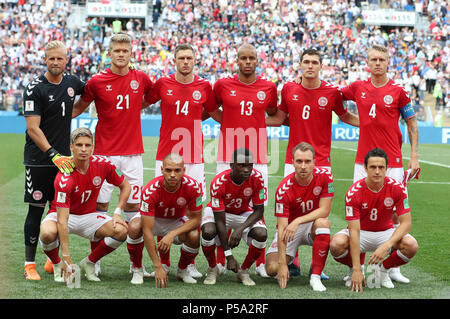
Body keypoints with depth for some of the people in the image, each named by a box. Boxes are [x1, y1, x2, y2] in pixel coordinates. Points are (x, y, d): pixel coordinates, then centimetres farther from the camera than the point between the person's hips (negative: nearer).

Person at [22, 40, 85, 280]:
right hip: (39, 159, -5)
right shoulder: (35, 89, -10)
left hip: (63, 157, 5)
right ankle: (29, 263, 4)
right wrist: (53, 155, -24)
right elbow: (33, 128, -16)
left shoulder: (71, 82, 6)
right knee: (36, 209, -3)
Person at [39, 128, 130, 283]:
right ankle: (57, 265, -3)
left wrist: (117, 212, -9)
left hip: (89, 215, 4)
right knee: (48, 233, -38)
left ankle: (89, 263, 2)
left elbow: (125, 186, 5)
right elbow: (62, 220, -33)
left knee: (121, 231, -21)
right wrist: (66, 256, -37)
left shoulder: (102, 164, -15)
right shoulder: (64, 178, -30)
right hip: (63, 214, -4)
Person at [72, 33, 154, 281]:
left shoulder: (141, 79, 4)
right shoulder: (97, 81, -2)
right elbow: (78, 108, 9)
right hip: (104, 151, -2)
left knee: (133, 205, 3)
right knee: (100, 204, 1)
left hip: (133, 151, 2)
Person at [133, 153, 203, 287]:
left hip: (177, 222, 2)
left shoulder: (193, 187, -27)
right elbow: (147, 230, -36)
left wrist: (172, 234, -35)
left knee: (194, 236, -30)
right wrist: (158, 266, -41)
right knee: (134, 227, -35)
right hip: (153, 220, -2)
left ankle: (182, 270, 1)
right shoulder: (151, 190, -34)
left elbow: (196, 219, -17)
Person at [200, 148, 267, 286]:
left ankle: (244, 271, -2)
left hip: (244, 213, 2)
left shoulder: (257, 178, -26)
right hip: (219, 212, -2)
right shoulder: (218, 183, -32)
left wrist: (241, 228, -37)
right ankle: (212, 269, -5)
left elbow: (259, 210, -17)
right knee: (208, 232, -34)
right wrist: (229, 256, -30)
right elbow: (220, 221, -28)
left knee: (261, 234, -27)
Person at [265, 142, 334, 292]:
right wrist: (282, 264, -31)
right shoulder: (284, 189, -23)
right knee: (272, 268, -19)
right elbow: (282, 228, -25)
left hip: (312, 226, 1)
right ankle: (292, 261, 19)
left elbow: (324, 210, -17)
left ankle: (315, 276, -27)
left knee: (323, 222, -36)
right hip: (290, 227, -1)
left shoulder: (324, 176, -18)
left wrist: (298, 221, -31)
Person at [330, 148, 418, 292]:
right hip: (361, 233, -1)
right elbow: (354, 230, -26)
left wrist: (386, 246, -34)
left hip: (386, 233, 1)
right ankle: (355, 269, 2)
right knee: (336, 244, -33)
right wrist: (357, 270, -32)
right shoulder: (354, 192, -23)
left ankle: (383, 269, 1)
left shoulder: (397, 188, -17)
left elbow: (406, 223, -16)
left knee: (411, 245, -30)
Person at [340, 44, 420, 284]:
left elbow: (412, 123, 6)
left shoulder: (398, 91, 0)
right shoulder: (358, 88, 6)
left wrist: (414, 156, -1)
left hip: (392, 161, -2)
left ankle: (393, 267, 9)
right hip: (363, 159, 2)